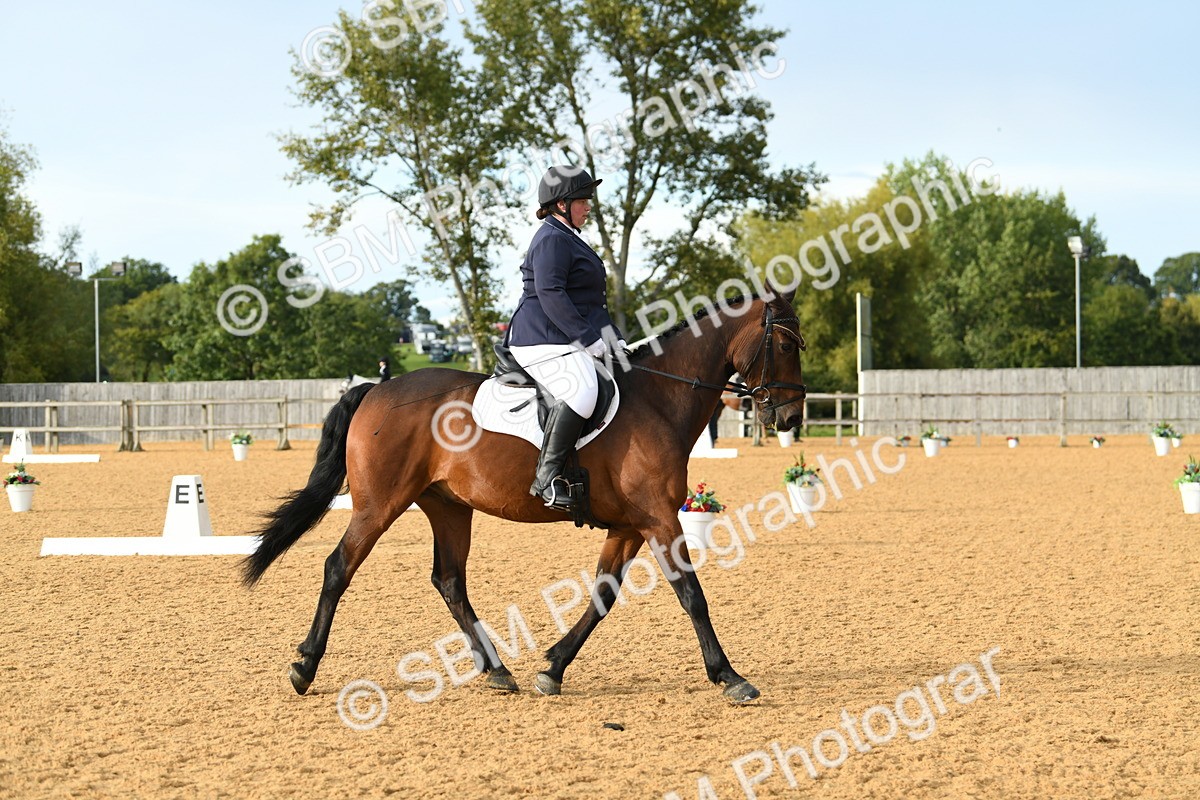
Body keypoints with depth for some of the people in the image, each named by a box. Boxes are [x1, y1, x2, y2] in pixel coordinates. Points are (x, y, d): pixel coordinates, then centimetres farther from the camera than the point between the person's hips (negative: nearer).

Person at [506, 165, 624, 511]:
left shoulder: (568, 239, 26)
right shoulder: (552, 239, -9)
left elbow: (591, 301, 29)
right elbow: (550, 295, -21)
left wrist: (615, 339, 18)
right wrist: (590, 339, -24)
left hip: (570, 342, 12)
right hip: (544, 341, -12)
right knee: (581, 391, -34)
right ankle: (547, 477, -34)